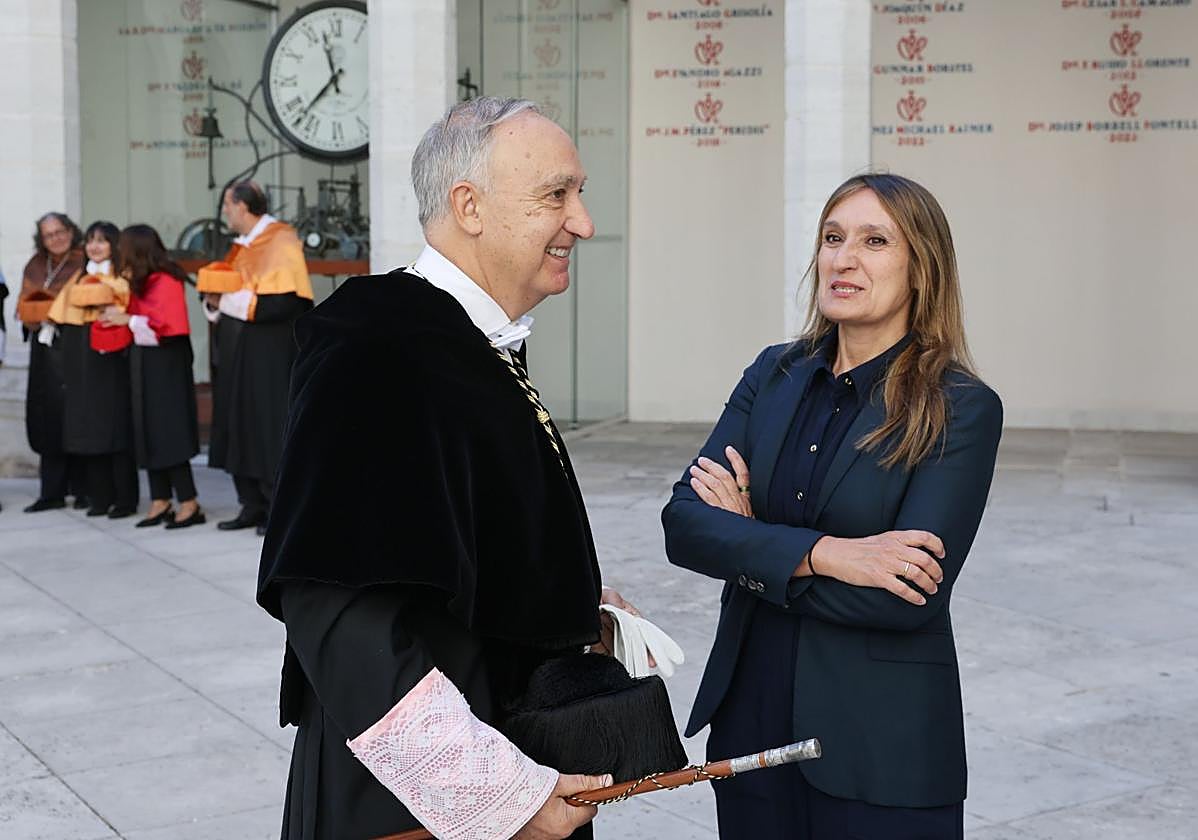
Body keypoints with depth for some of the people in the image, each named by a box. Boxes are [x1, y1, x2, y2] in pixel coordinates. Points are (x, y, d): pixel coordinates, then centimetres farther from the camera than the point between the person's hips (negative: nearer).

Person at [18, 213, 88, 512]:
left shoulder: (84, 264, -3)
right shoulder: (35, 266, 15)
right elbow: (24, 305, 19)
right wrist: (32, 317, -2)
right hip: (43, 347, 5)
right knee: (45, 420, 3)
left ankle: (82, 489, 3)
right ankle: (52, 492, 8)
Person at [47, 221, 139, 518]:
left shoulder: (122, 278, 2)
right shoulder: (78, 279, 19)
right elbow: (61, 316, 16)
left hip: (112, 361, -6)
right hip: (81, 365, 6)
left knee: (116, 426, -7)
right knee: (89, 428, 4)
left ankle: (125, 499, -3)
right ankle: (100, 497, 9)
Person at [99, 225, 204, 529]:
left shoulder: (165, 282, -14)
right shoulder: (140, 283, 11)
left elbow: (167, 325, -21)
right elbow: (137, 318, 14)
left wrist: (128, 319, -15)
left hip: (165, 364, -9)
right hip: (144, 364, 9)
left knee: (168, 434, -7)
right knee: (149, 433, 9)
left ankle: (189, 504, -3)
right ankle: (160, 502, 15)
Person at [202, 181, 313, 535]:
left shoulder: (280, 242, -11)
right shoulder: (243, 245, 15)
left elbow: (282, 302, -21)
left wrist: (229, 300, -16)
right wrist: (215, 302, 0)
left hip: (269, 356, -9)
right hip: (238, 355, 9)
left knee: (270, 428, -5)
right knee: (240, 427, 9)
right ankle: (253, 505, 16)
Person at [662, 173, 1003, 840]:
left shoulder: (963, 410, -11)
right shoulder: (775, 375, 3)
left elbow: (909, 599, -20)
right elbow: (684, 523, -7)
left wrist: (751, 539, -11)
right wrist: (823, 554, -22)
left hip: (882, 742, -4)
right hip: (751, 717, 4)